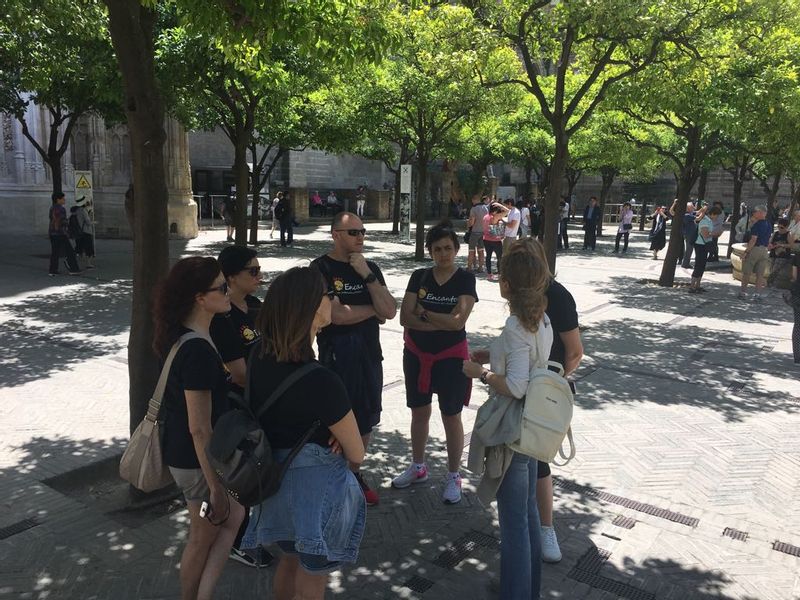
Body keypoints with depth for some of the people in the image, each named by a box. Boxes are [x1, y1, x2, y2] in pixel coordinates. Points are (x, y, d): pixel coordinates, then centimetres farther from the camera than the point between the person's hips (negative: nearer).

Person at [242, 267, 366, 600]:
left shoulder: (259, 359, -11)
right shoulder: (320, 381, -31)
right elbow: (357, 454, -19)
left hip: (277, 480, 7)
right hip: (317, 488, -7)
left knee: (289, 561, 30)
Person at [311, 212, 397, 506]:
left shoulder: (370, 268, 5)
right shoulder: (321, 269, -11)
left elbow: (390, 311, -6)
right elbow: (336, 314, -22)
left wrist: (367, 275, -15)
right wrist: (373, 309, -7)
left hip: (369, 355, 6)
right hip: (336, 357, -6)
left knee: (365, 420, 16)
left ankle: (355, 474, 35)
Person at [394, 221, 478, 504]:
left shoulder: (465, 279, -8)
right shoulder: (419, 277, 0)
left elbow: (458, 320, -19)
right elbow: (405, 317, -9)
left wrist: (423, 313, -12)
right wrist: (442, 322, -18)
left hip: (451, 357, -3)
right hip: (417, 355, 4)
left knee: (451, 417, 7)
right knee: (419, 413, 16)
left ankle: (453, 477, 23)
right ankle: (418, 467, 36)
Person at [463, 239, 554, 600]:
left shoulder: (515, 329, -23)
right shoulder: (541, 320, 2)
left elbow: (516, 385, -29)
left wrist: (480, 373, -14)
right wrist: (492, 355, 8)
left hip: (511, 433, -9)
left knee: (513, 519, 6)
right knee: (528, 511, 23)